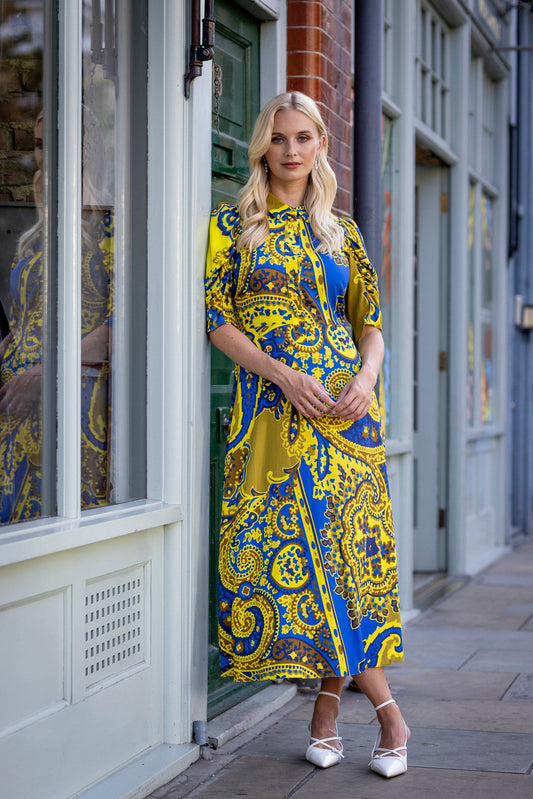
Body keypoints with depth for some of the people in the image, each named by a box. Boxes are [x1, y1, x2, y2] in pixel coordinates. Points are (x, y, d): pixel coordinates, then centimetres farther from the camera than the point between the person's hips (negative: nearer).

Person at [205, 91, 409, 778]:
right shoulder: (233, 224, 6)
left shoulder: (341, 232, 14)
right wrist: (281, 374, -14)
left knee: (342, 545, -4)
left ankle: (328, 703, 8)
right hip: (271, 406, -2)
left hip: (344, 405, 2)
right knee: (302, 547, -7)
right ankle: (387, 709, 0)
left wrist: (366, 376, -8)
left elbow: (370, 320, 13)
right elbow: (215, 316, -2)